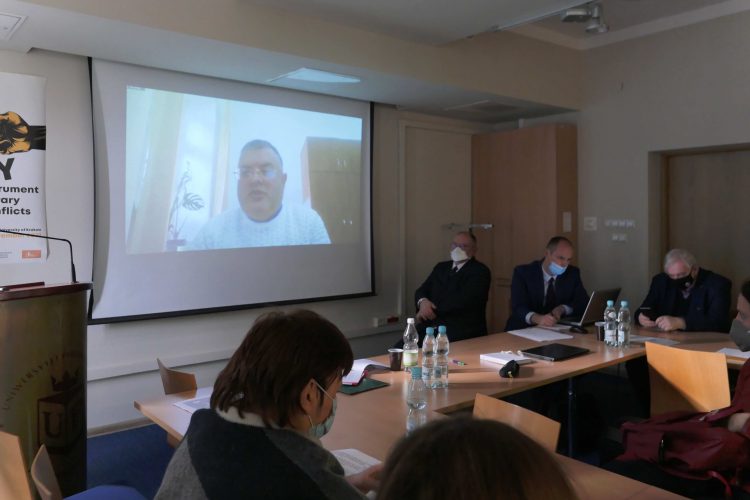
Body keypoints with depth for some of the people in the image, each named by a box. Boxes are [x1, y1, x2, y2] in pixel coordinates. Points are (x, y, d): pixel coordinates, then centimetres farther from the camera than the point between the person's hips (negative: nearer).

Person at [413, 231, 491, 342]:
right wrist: (423, 302, -11)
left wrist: (433, 310, -11)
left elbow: (464, 299, -14)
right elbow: (421, 291, 13)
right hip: (430, 327, 5)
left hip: (463, 330, -5)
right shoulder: (441, 267, 20)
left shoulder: (480, 271, 0)